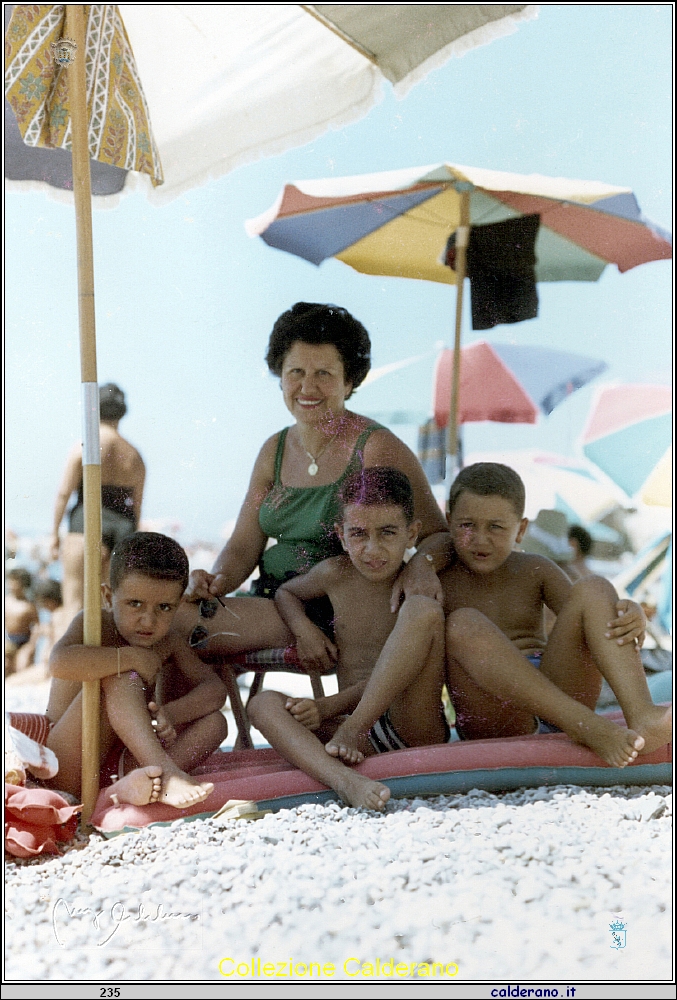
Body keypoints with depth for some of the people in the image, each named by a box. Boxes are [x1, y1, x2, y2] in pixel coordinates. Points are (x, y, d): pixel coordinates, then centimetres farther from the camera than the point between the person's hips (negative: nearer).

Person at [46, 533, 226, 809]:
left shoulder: (167, 643, 7)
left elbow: (214, 688, -3)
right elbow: (60, 663, -35)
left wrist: (172, 713, -23)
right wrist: (131, 657, -26)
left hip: (121, 759, 6)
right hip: (69, 770, -6)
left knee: (214, 722, -8)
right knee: (122, 679, -27)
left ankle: (133, 782, -32)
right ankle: (166, 774, -39)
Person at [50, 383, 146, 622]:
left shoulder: (84, 447, -2)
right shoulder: (135, 456, 11)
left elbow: (64, 493, -4)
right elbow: (137, 506, 13)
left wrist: (54, 532, 3)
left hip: (86, 523, -5)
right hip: (123, 527, 5)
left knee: (74, 601, -1)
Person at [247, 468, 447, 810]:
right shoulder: (335, 574, 6)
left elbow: (400, 673, -10)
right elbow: (285, 593, 28)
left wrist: (329, 705, -20)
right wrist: (302, 627, 5)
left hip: (417, 728, -3)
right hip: (359, 741, 3)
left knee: (422, 609, -23)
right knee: (264, 704, -22)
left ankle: (351, 731, -24)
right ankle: (344, 780, -47)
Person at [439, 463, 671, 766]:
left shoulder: (535, 572, 13)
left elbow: (582, 623, -1)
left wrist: (632, 618, -21)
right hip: (493, 723, -3)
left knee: (594, 588, -13)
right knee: (463, 625, -31)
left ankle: (641, 715, -37)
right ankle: (588, 729, -39)